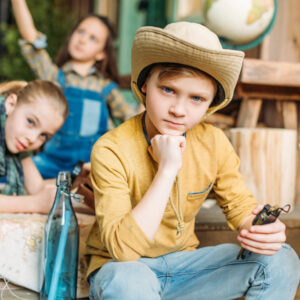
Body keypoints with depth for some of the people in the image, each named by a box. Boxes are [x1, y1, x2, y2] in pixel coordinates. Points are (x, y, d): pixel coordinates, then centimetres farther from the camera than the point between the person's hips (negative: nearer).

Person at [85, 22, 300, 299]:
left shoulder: (214, 143, -7)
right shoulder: (111, 151, -23)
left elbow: (239, 204, 4)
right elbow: (123, 248, -29)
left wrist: (259, 228, -21)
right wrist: (167, 170, -33)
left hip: (183, 263, 5)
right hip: (121, 266, -4)